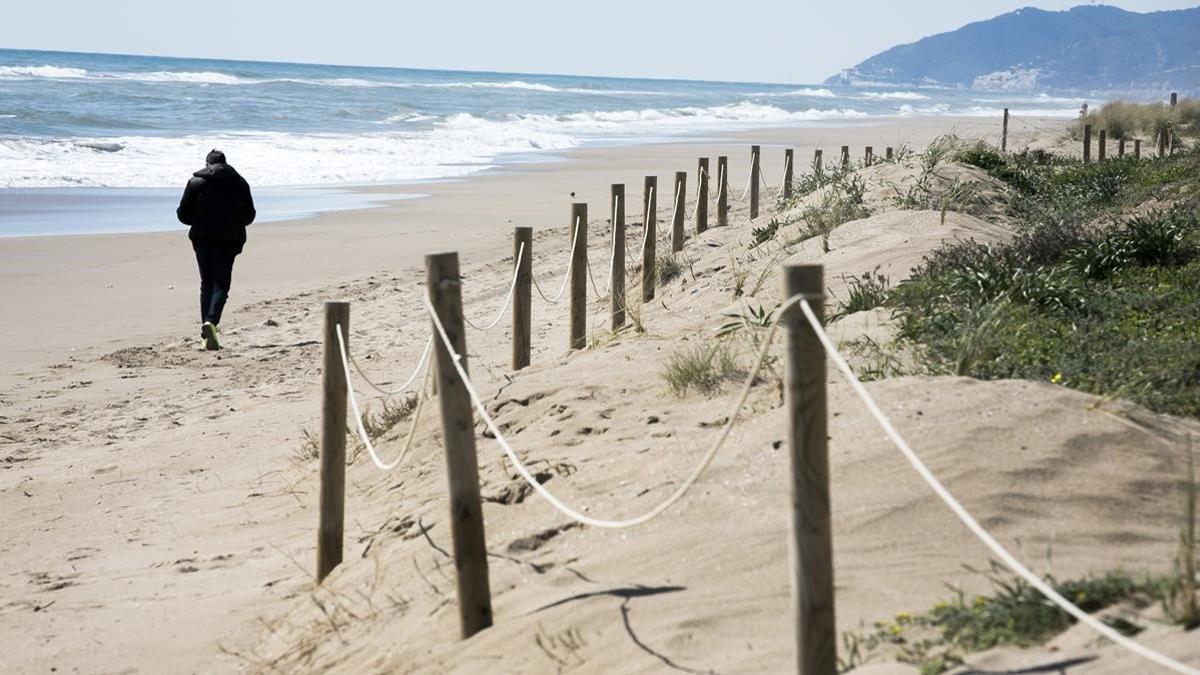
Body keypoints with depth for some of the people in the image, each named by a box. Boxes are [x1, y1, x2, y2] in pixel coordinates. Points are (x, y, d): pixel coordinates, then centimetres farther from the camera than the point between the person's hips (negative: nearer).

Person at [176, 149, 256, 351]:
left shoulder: (196, 182, 2)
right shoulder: (240, 183, 6)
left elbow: (183, 215, 2)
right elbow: (249, 216, 10)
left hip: (203, 238, 1)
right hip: (229, 240, -1)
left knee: (206, 284, 10)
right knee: (221, 284, 0)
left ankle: (206, 335, 6)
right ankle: (211, 321, -26)